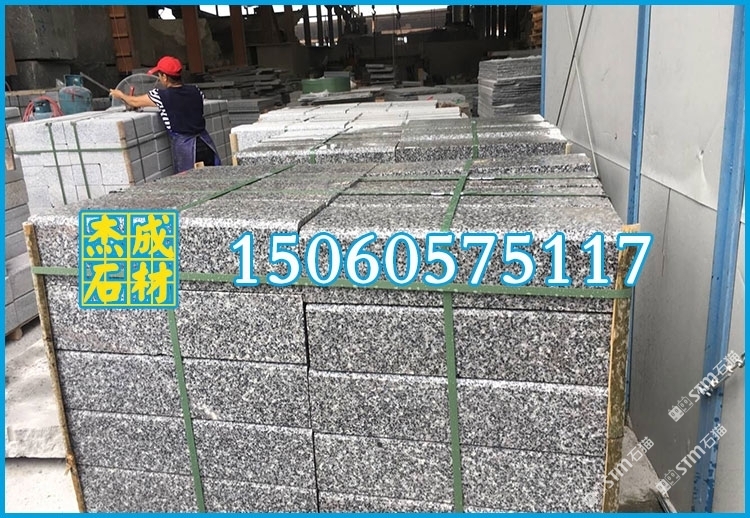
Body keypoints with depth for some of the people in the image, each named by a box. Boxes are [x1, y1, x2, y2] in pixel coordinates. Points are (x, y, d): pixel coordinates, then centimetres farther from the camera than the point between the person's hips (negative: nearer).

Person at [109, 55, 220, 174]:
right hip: (206, 144, 4)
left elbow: (135, 102, 13)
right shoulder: (195, 91, 6)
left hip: (184, 146, -4)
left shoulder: (161, 96, -4)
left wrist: (120, 95, 34)